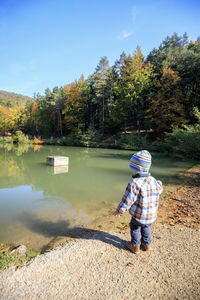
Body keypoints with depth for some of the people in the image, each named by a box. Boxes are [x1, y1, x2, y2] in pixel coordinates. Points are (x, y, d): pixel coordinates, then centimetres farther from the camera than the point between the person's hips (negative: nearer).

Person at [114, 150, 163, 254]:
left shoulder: (134, 184, -32)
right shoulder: (154, 181, -11)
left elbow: (126, 202, -25)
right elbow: (159, 190, 12)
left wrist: (119, 211, -8)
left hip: (139, 217, -5)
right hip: (152, 216, 5)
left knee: (135, 228, 25)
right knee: (146, 228, 32)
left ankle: (135, 246, 41)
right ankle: (146, 244, 50)